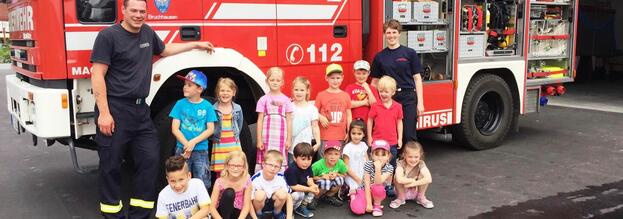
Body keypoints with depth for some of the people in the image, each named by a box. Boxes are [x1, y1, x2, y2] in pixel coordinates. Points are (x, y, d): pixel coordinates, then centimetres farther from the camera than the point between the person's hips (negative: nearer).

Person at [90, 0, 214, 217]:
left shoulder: (147, 32, 12)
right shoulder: (108, 36, -9)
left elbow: (165, 50, 33)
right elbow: (97, 75, -13)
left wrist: (196, 45, 35)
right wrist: (104, 113, -19)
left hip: (140, 109, 7)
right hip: (115, 109, -7)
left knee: (150, 159, 5)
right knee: (111, 164, 1)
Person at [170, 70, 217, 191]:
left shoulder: (207, 106, -1)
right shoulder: (180, 104, 0)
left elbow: (210, 129, -3)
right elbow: (175, 128, -3)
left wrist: (194, 142, -15)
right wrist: (186, 144, -16)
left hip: (201, 151, 0)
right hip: (182, 150, 0)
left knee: (203, 184, 2)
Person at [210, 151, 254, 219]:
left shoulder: (246, 181, -13)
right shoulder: (220, 182, -17)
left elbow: (246, 206, -12)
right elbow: (212, 207, -18)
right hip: (222, 213, -1)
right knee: (229, 193, -30)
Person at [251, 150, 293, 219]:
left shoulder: (280, 178, -16)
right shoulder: (255, 179, -24)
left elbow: (288, 198, -12)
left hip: (274, 203, 2)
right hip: (259, 204, -2)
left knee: (282, 193, -28)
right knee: (259, 194, -35)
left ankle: (277, 213, 1)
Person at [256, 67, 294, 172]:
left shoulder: (286, 100, 7)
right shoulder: (263, 99, 5)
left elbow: (289, 121, 7)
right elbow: (260, 121, 4)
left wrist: (289, 139, 3)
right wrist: (259, 140, -1)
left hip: (281, 136, 1)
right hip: (267, 135, 0)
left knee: (280, 161, -1)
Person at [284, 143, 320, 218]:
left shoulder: (308, 167, -6)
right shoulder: (292, 170, -31)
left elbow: (309, 179, -6)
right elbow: (293, 187, -30)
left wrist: (313, 186, -30)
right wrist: (309, 189, -32)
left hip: (301, 189, 8)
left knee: (314, 189, -8)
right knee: (300, 194, -33)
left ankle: (302, 207, 3)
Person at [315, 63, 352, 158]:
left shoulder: (345, 96, 6)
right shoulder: (321, 95, 0)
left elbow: (348, 116, 11)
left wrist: (349, 132, 6)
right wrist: (320, 117, -15)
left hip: (341, 136, 2)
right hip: (325, 136, -2)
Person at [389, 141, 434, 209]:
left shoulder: (421, 164, -19)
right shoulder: (401, 164, -23)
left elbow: (429, 179, -36)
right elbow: (399, 180, -42)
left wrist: (412, 184, -34)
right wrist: (412, 180, -29)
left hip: (416, 191, 1)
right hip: (402, 191, -1)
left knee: (423, 176, -25)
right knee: (397, 177, -30)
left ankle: (421, 197, 0)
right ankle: (401, 198, -3)